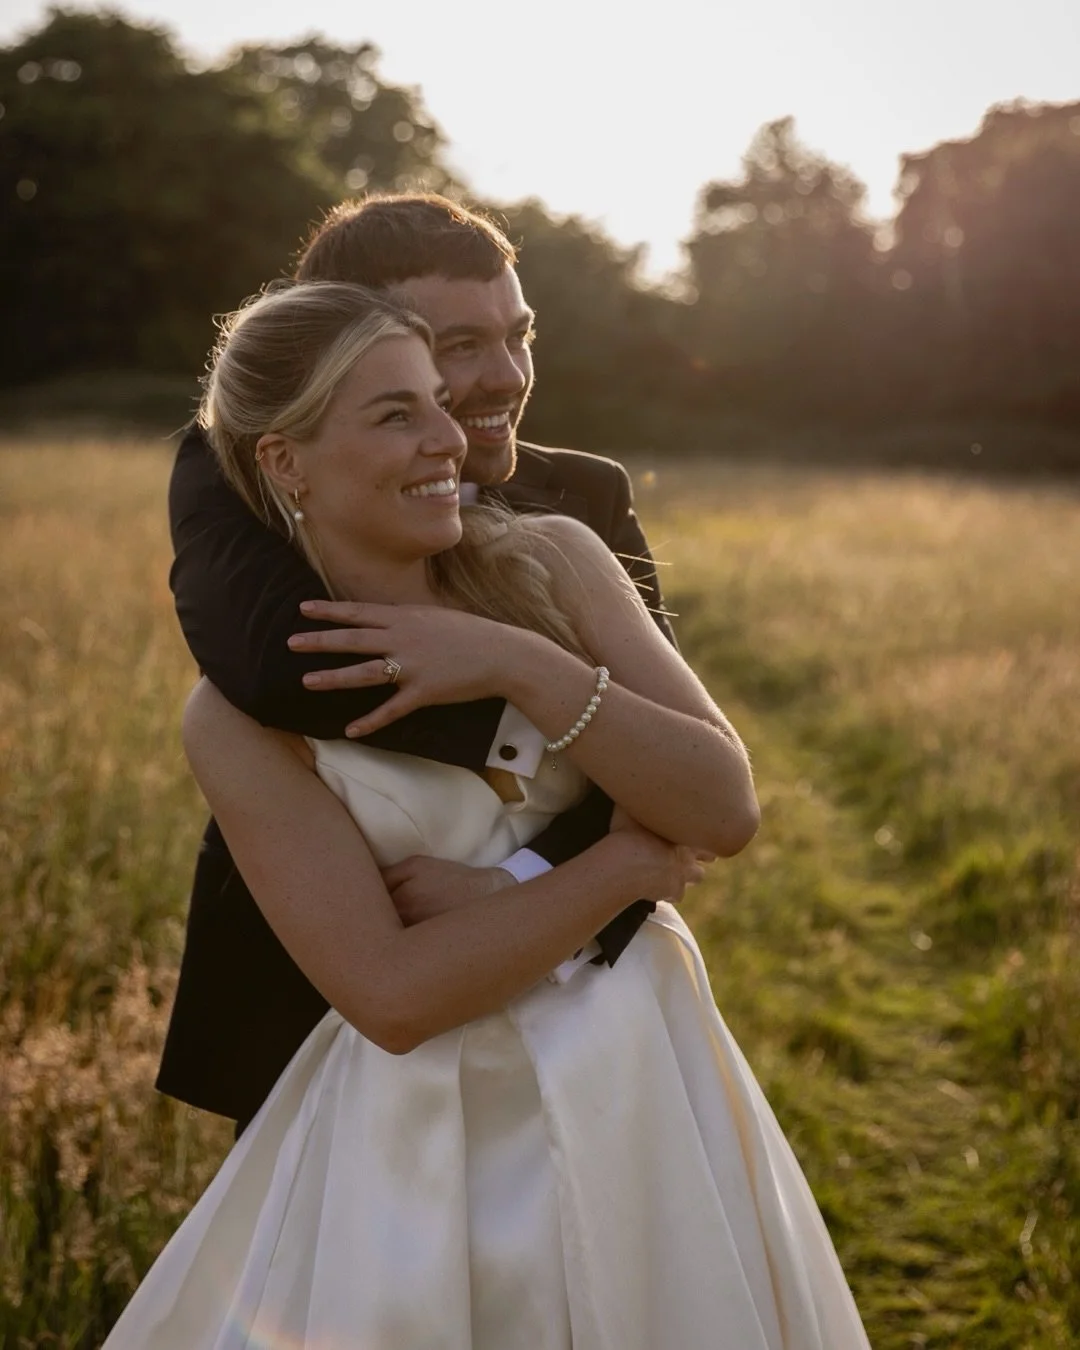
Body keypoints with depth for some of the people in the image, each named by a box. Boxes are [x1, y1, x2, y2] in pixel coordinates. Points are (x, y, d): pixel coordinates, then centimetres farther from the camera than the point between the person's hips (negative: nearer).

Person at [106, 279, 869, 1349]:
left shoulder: (553, 559, -6)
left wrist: (522, 666, -23)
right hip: (432, 1131, -3)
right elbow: (391, 996, -18)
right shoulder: (239, 716, -13)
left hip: (645, 1087, 3)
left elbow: (727, 807, -12)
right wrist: (632, 861, -16)